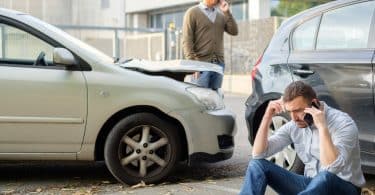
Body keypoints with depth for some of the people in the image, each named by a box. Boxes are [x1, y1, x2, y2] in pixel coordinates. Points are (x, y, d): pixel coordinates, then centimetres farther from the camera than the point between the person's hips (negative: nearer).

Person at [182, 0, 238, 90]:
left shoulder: (221, 14, 16)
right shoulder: (192, 12, 0)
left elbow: (234, 31, 7)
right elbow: (187, 40, -6)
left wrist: (227, 12, -1)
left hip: (219, 63, 5)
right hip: (201, 63, -5)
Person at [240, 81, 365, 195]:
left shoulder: (343, 123, -18)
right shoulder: (294, 126, -1)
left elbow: (332, 168, -33)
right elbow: (258, 154, -4)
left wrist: (322, 127, -35)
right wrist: (267, 117, -13)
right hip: (311, 185, 5)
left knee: (326, 177, -42)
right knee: (257, 164, -9)